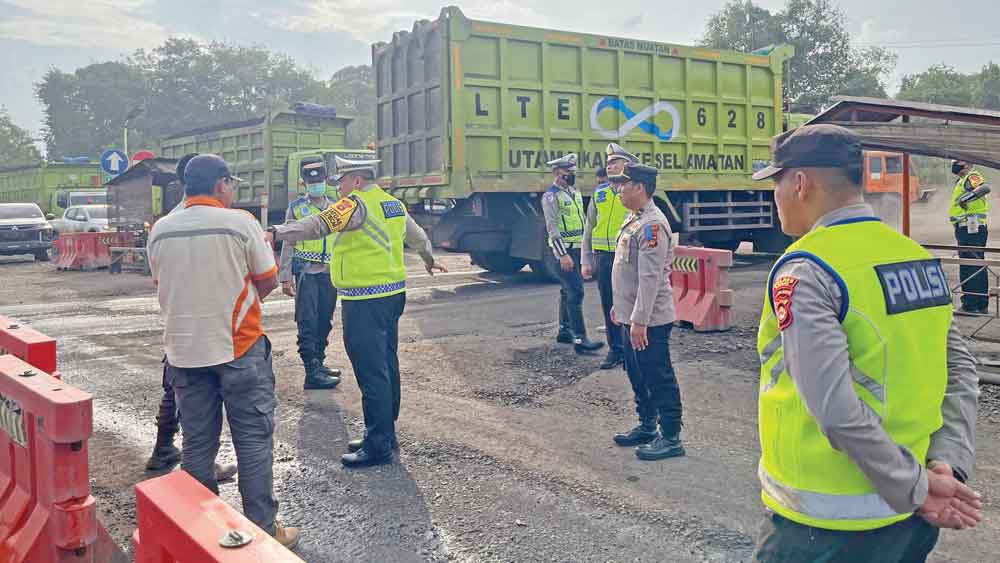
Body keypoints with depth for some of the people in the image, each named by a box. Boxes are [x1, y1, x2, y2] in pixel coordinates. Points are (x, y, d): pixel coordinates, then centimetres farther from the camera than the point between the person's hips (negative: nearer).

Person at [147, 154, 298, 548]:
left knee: (197, 444, 13)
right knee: (253, 440, 6)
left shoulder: (160, 230, 2)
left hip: (184, 350, 4)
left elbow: (163, 286, 14)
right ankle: (263, 530, 12)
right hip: (239, 348, -4)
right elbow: (269, 281, -4)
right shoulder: (240, 223, -11)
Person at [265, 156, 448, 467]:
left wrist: (275, 232, -32)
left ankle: (378, 445, 2)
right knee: (386, 367, 16)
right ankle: (385, 434, 28)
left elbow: (319, 225, -26)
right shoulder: (394, 204, 15)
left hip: (365, 302, -10)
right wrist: (430, 261, 48)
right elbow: (418, 235, 30)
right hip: (392, 295, 10)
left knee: (371, 373, -4)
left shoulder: (357, 203, -13)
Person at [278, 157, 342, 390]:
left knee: (324, 322, 10)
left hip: (330, 274, 4)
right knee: (308, 323, -8)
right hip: (306, 272, -4)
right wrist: (285, 277, -6)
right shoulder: (296, 208, 1)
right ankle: (312, 372, -8)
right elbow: (288, 243, 0)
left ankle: (318, 363, 23)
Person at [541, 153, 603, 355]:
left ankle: (564, 331, 24)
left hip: (578, 249, 8)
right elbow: (552, 228, -16)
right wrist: (563, 255, -21)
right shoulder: (551, 196, -11)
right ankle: (580, 339, -13)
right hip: (564, 249, -8)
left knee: (567, 291, 14)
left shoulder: (575, 193, 15)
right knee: (575, 292, -13)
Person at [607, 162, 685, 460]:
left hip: (648, 320, -10)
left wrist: (639, 321, -25)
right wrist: (619, 306, 23)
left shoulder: (652, 224, -19)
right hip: (631, 316, 10)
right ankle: (646, 427, 32)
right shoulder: (633, 219, 13)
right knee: (638, 376, 19)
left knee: (659, 378, 0)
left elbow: (650, 278, -24)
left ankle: (671, 438, 10)